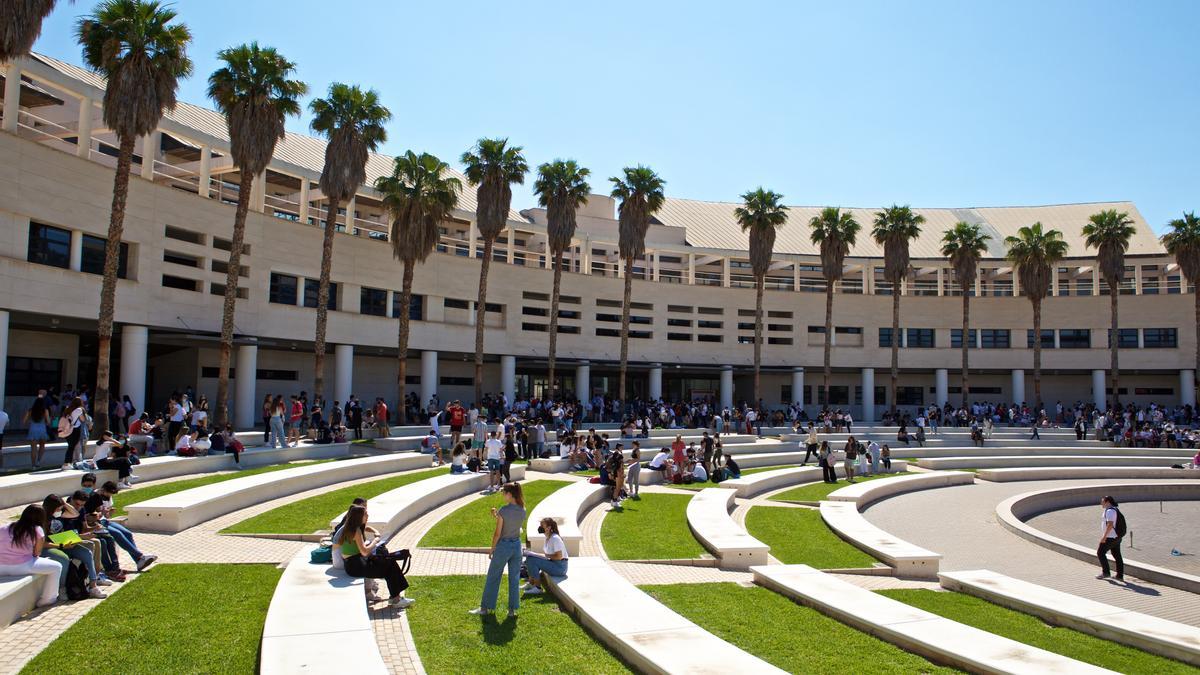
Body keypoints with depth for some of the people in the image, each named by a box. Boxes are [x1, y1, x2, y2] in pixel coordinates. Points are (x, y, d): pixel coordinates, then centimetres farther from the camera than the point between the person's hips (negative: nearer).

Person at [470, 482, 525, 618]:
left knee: (493, 578, 9)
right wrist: (497, 517, 9)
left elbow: (497, 533, -14)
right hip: (517, 546, 5)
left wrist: (492, 548, -2)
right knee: (514, 579, 11)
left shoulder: (503, 510, -19)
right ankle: (512, 610, 15)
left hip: (503, 546, -5)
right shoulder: (522, 511, -2)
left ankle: (485, 608, 19)